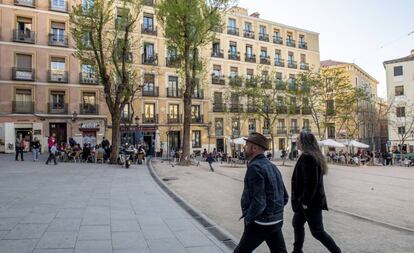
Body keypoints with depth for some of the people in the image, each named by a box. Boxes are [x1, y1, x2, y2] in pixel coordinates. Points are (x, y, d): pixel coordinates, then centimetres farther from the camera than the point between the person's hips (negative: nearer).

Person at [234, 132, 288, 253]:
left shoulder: (255, 167, -19)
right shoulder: (272, 166, 8)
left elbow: (258, 201, -24)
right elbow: (285, 197, 12)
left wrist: (248, 218, -10)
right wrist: (274, 212, 15)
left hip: (260, 223, -8)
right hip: (277, 221, 8)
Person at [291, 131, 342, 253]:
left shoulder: (307, 157, -23)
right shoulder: (315, 155, 8)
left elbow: (311, 182, -27)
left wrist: (305, 201, -19)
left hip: (310, 202, -10)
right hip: (310, 199, 10)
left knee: (317, 232, 2)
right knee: (297, 223, 21)